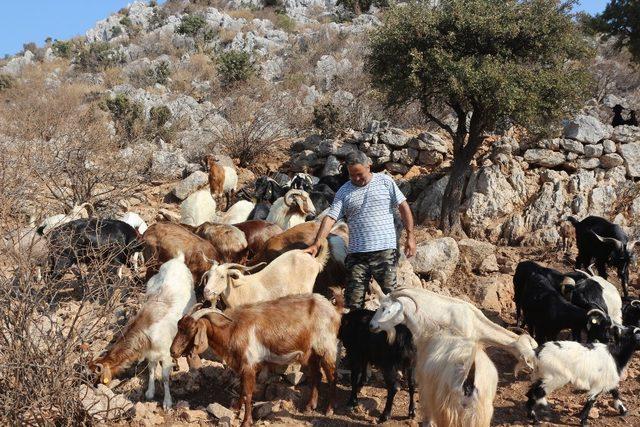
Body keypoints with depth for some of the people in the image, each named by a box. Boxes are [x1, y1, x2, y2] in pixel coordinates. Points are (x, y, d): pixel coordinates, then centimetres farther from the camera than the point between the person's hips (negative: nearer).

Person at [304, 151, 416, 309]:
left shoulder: (385, 182, 5)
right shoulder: (344, 192, 7)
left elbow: (403, 207, 5)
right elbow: (330, 218, -1)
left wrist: (410, 236, -3)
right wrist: (316, 244, -13)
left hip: (385, 250, -2)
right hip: (357, 254, 2)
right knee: (353, 301, 2)